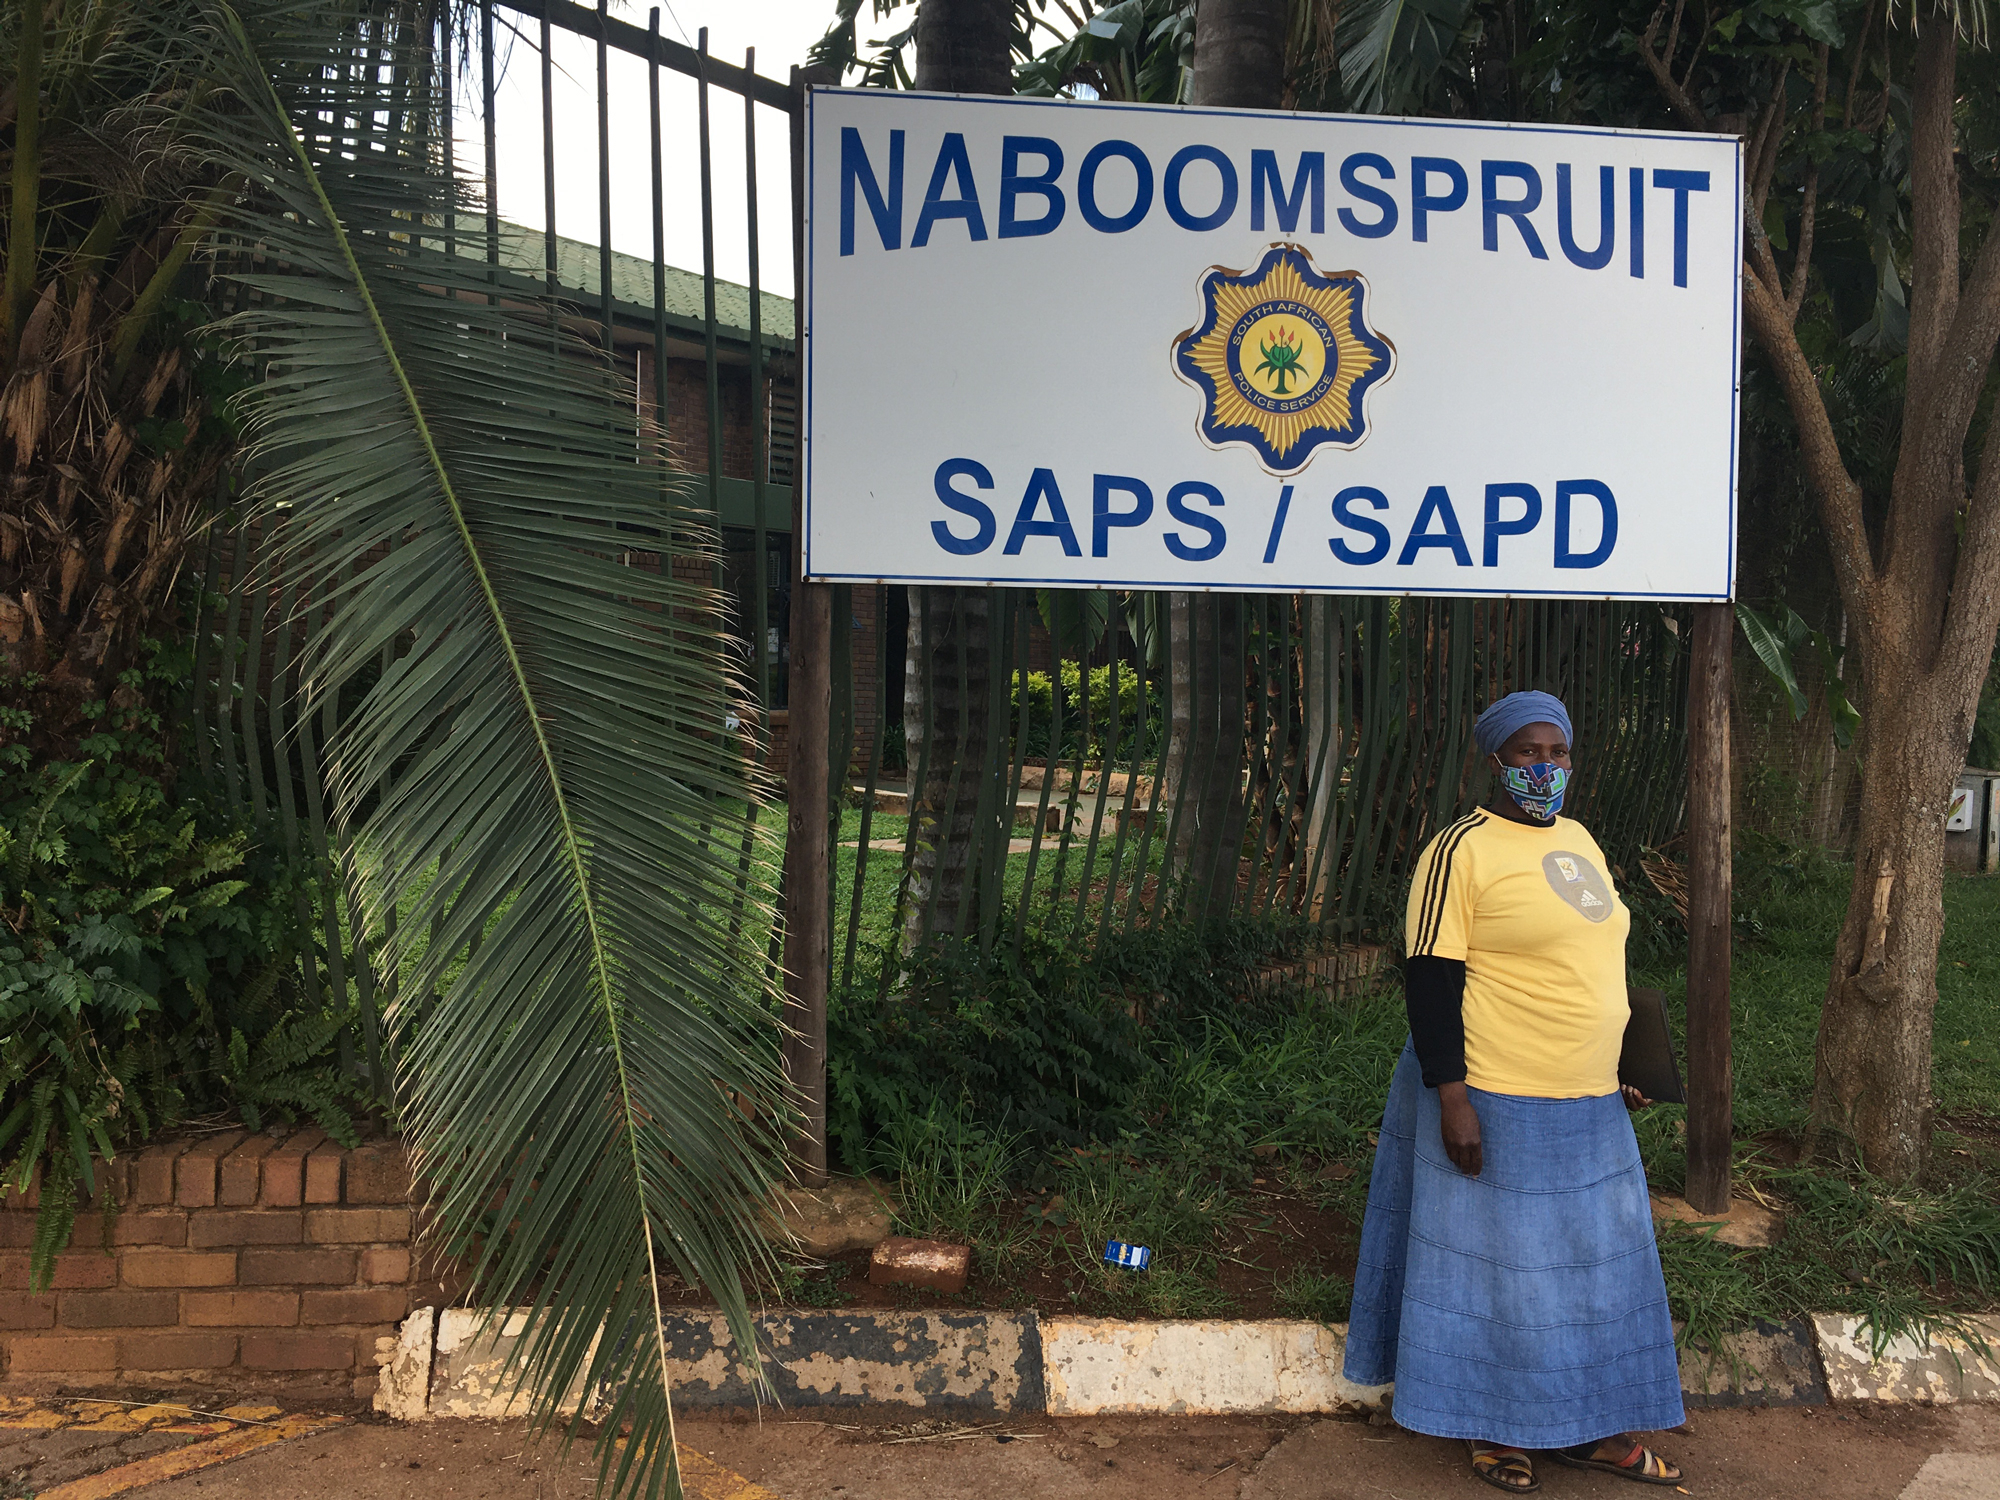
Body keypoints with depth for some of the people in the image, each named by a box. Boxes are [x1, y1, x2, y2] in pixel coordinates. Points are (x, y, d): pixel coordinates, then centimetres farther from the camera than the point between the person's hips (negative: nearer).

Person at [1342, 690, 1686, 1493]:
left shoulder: (1578, 841, 10)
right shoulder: (1462, 850, -15)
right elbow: (1430, 975, -18)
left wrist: (1615, 1072, 19)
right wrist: (1451, 1099, -22)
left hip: (1587, 1104, 8)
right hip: (1496, 1105, -8)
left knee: (1593, 1261, 16)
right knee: (1495, 1262, 6)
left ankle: (1586, 1427, 31)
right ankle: (1492, 1427, 24)